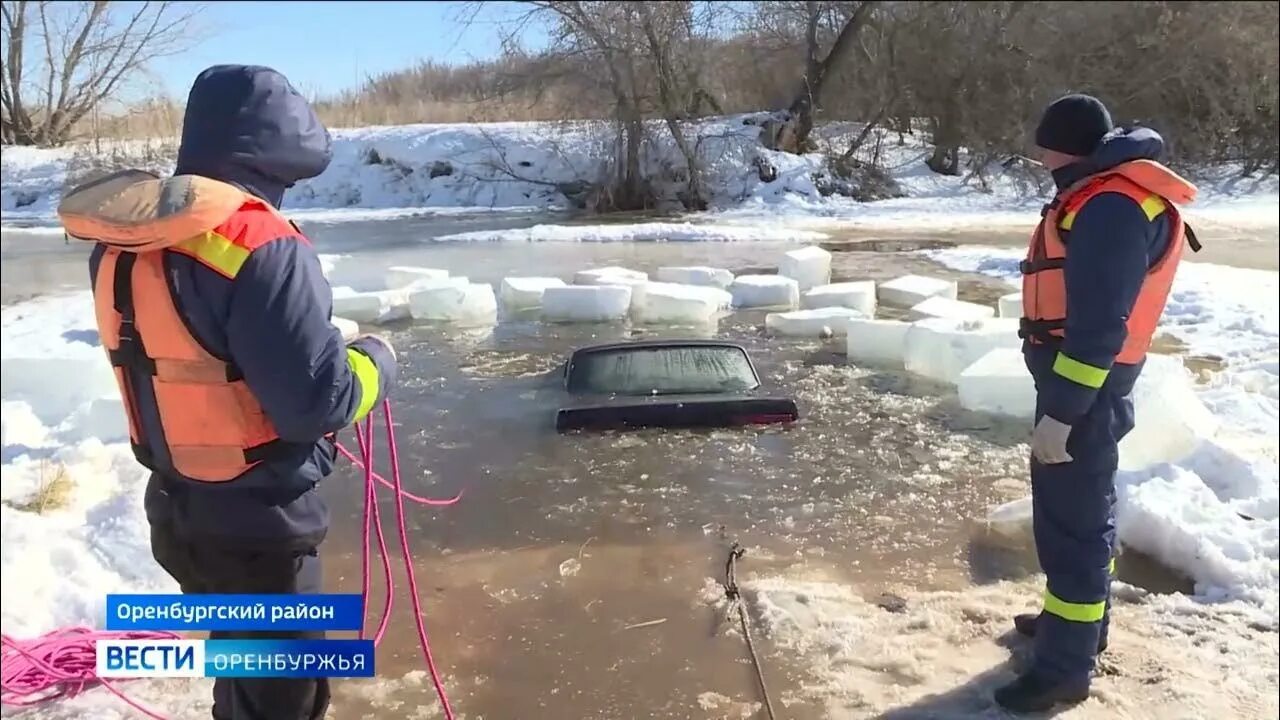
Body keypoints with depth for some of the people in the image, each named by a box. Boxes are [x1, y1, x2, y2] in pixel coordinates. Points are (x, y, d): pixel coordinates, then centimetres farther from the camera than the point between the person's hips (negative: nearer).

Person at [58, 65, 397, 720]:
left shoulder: (118, 245, 1)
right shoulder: (259, 247, -26)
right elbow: (317, 400, -26)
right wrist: (375, 361, -6)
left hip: (177, 512, 8)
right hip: (256, 524, -8)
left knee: (239, 660, 29)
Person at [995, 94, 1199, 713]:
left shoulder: (1112, 206, -20)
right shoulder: (1104, 196, 13)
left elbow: (1100, 325, -26)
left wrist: (1059, 413, -25)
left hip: (1083, 386, -11)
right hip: (1079, 380, 11)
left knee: (1071, 521, -3)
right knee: (1079, 509, 22)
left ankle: (1065, 668, 7)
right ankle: (1081, 617, 38)